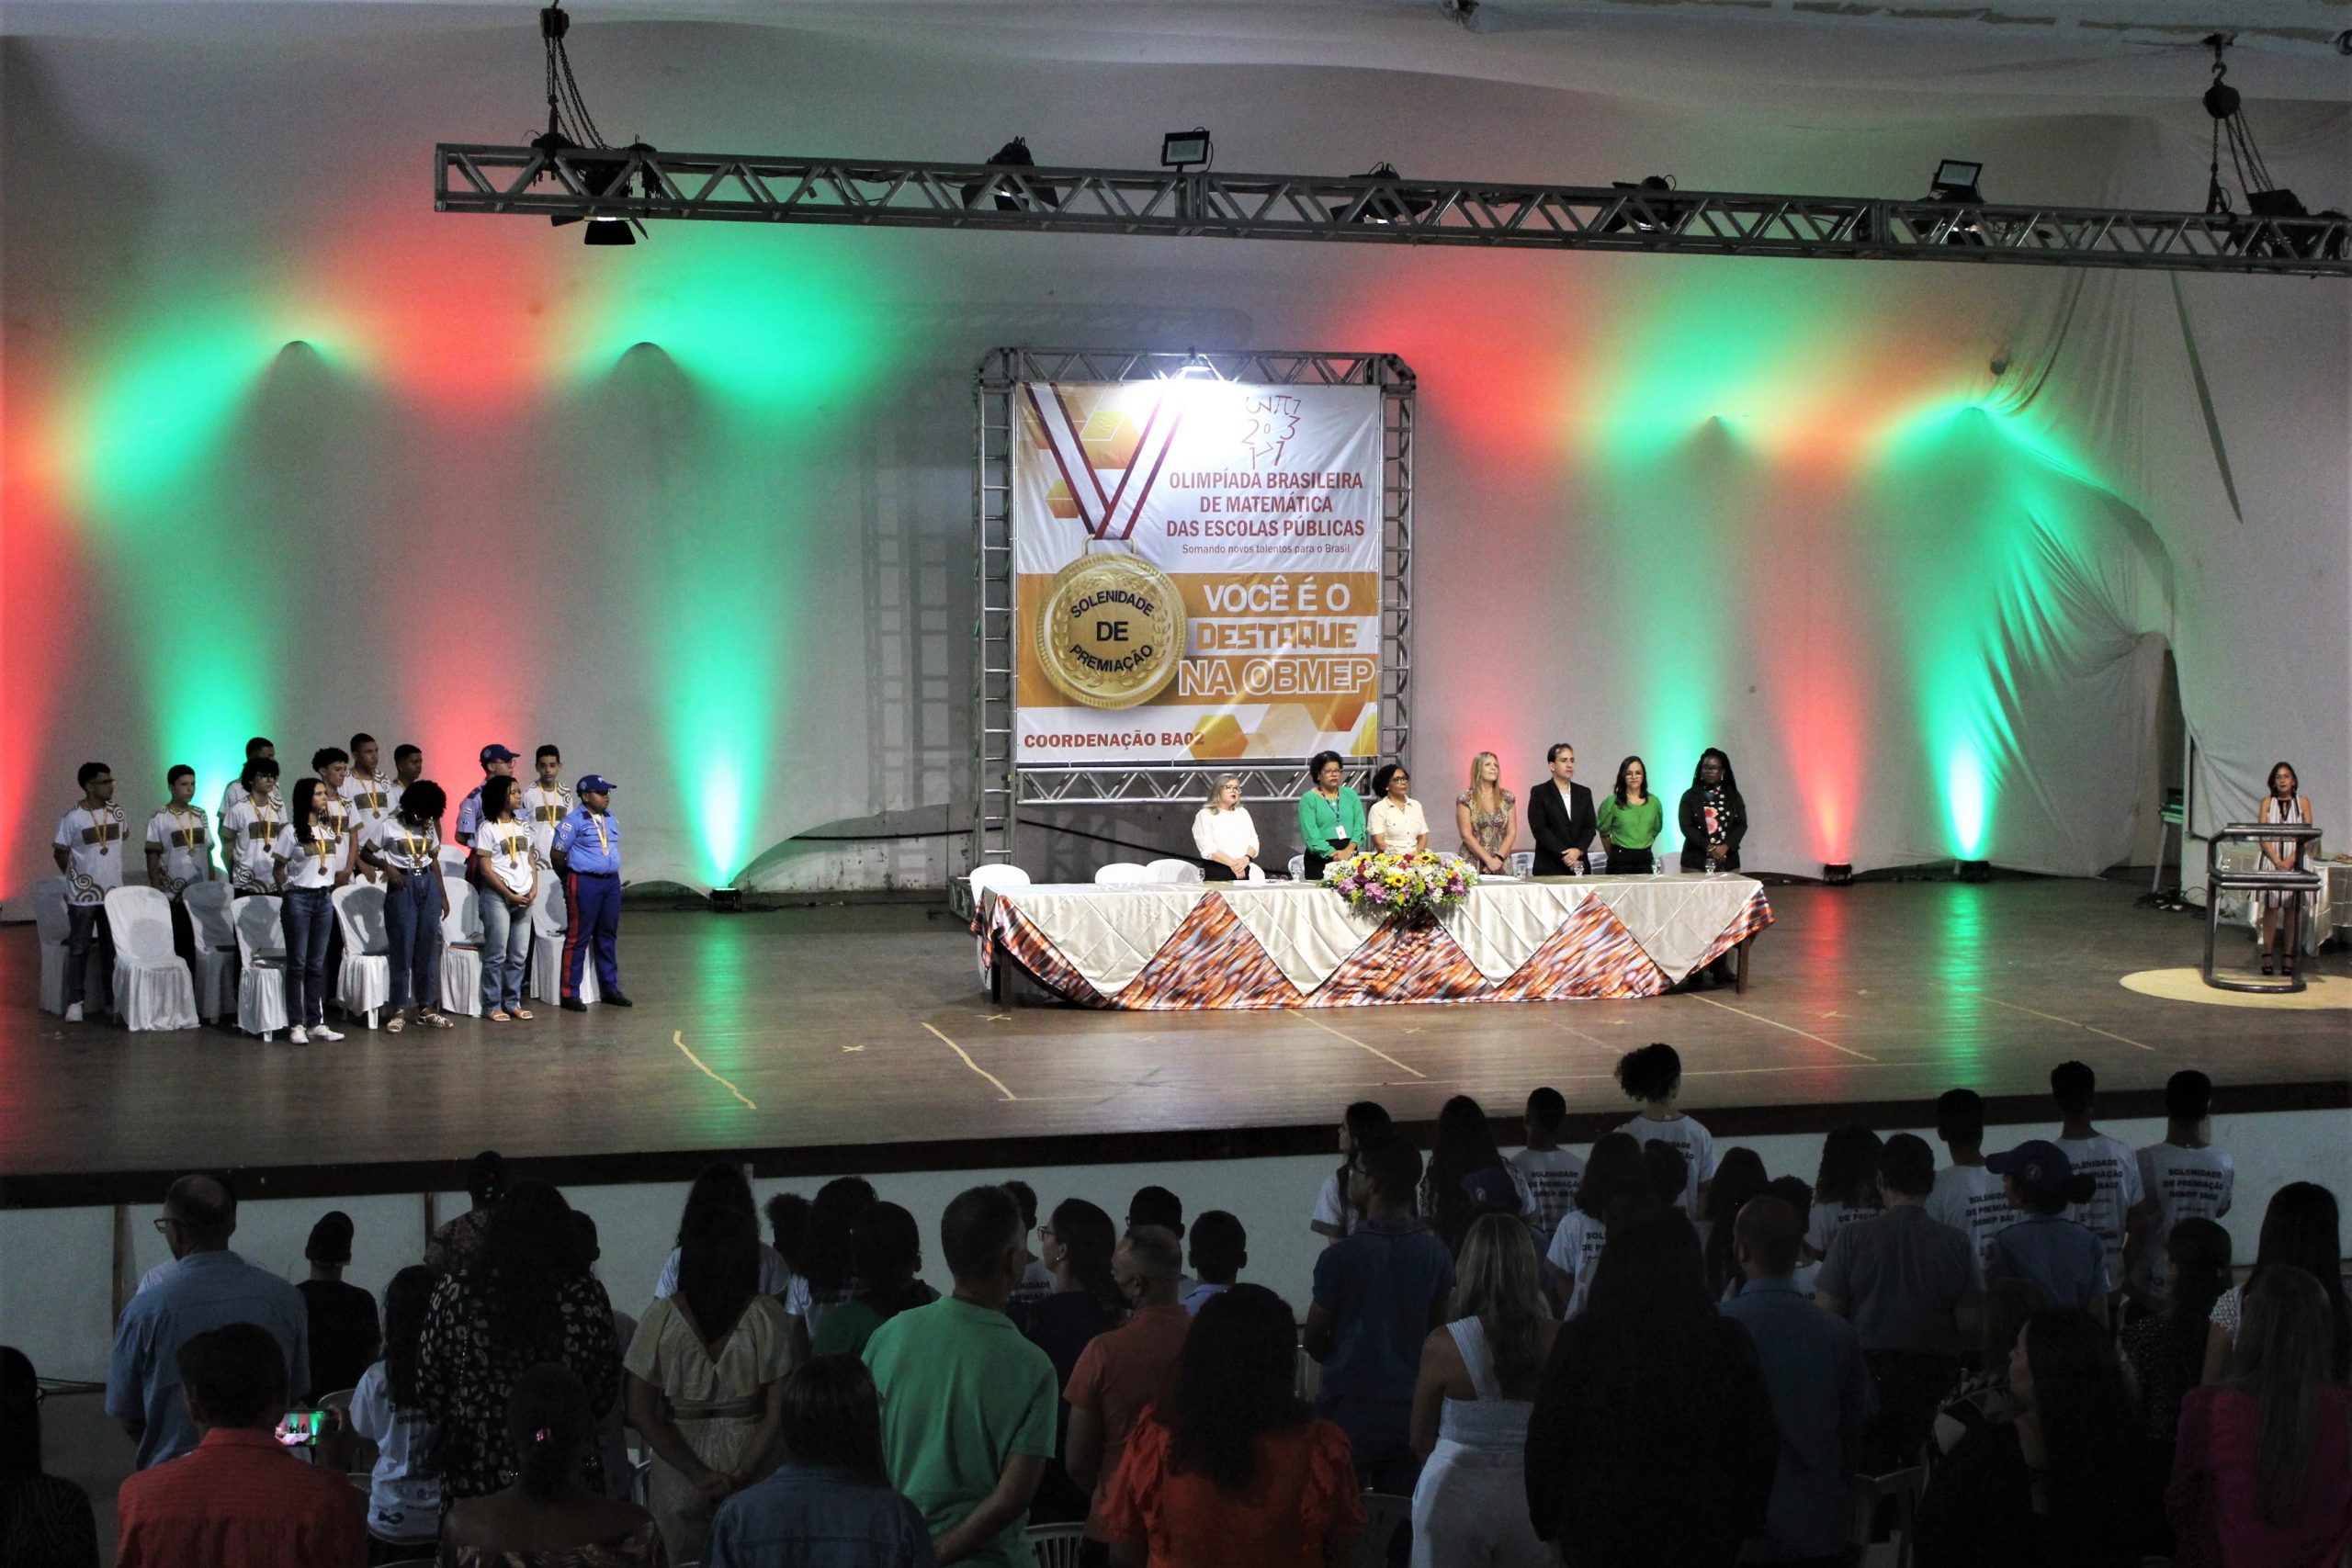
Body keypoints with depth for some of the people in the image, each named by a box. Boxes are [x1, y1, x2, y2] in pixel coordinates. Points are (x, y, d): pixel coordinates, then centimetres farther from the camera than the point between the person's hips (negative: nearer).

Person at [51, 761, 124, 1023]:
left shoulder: (117, 813, 1)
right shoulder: (72, 818, -12)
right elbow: (60, 852, -3)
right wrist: (76, 878, 6)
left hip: (113, 893, 4)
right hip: (83, 896, -4)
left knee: (112, 949, 9)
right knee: (79, 950, 2)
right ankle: (74, 1002, 7)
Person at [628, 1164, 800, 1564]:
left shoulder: (660, 1317, -9)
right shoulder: (769, 1316, -9)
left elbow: (641, 1414, -8)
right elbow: (778, 1414, -12)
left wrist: (699, 1475, -9)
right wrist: (739, 1479, -11)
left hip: (679, 1483, 0)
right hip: (753, 1480, 0)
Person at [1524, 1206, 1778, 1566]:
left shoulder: (1582, 1340, -14)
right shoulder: (1728, 1343, -11)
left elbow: (1545, 1442, -7)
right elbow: (1760, 1446, -1)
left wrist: (1548, 1525, 7)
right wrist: (1745, 1526, 13)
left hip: (1600, 1534, -1)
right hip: (1701, 1537, 1)